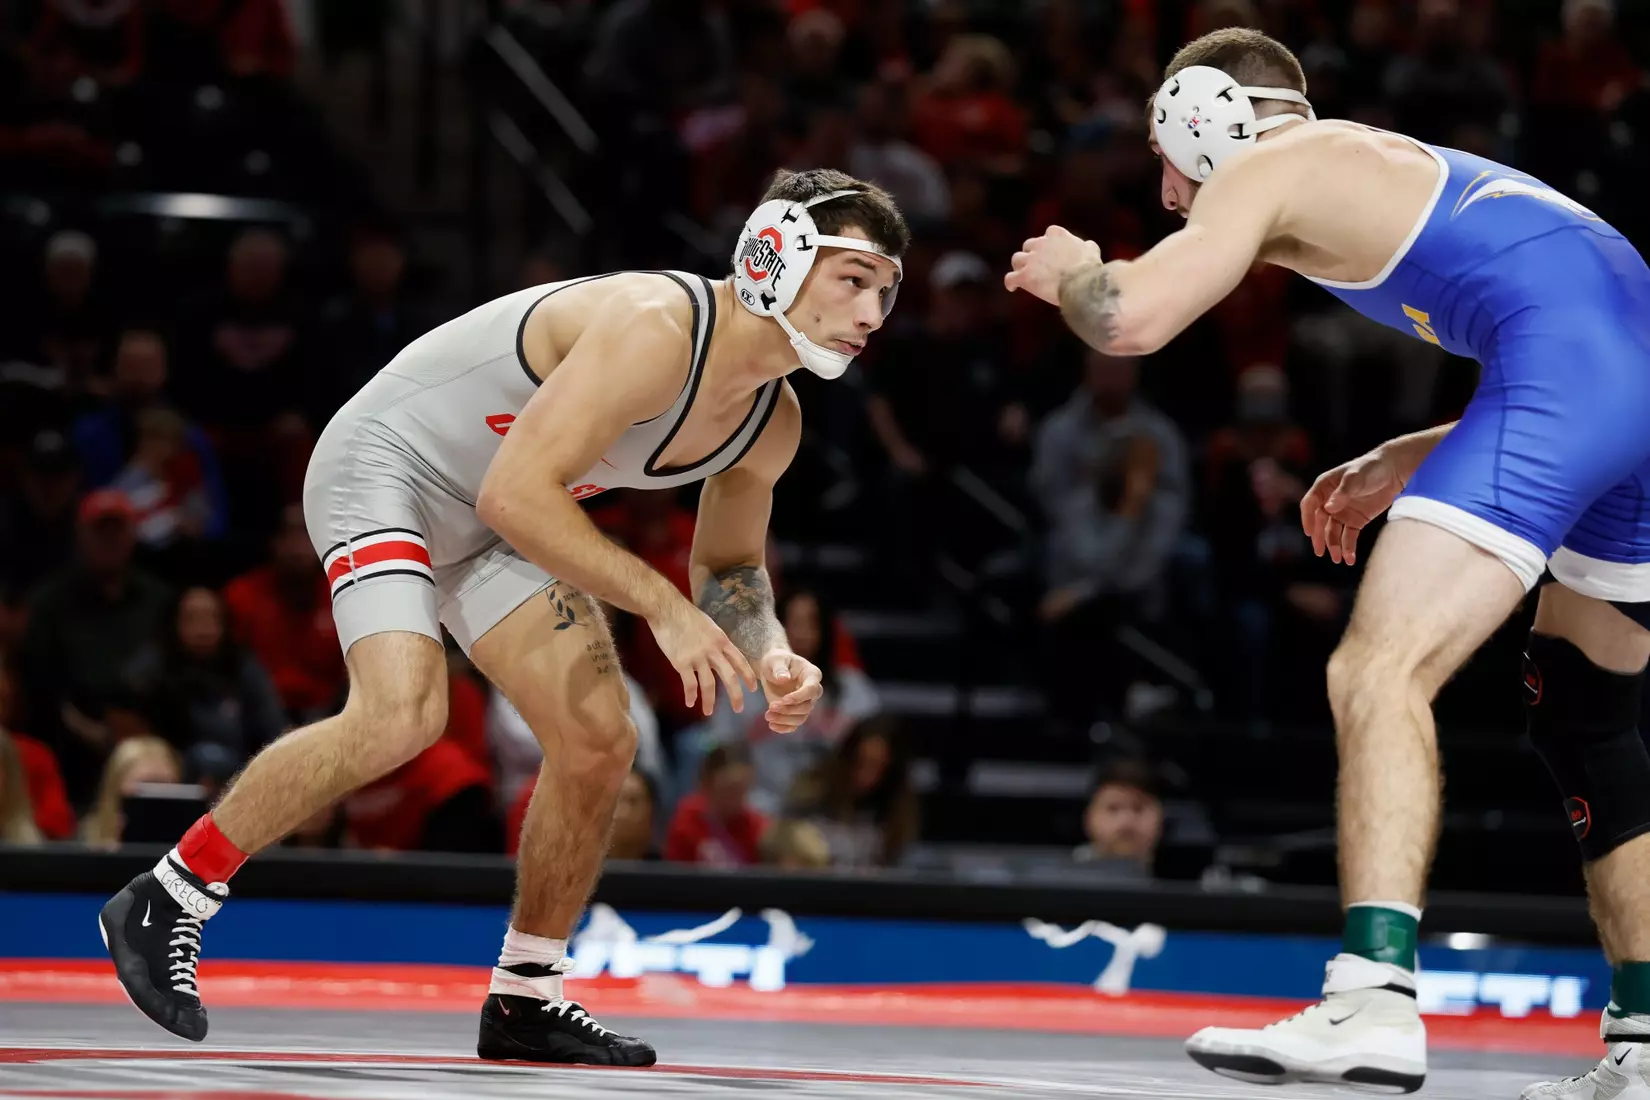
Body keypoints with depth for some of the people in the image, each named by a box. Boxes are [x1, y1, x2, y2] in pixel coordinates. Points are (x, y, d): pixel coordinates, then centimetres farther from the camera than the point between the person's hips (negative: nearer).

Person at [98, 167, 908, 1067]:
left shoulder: (772, 425, -3)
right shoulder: (656, 329, -32)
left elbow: (729, 567, 14)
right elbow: (516, 494, -36)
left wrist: (771, 656, -8)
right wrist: (659, 605, -33)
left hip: (483, 530, 9)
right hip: (386, 464, -9)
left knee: (600, 739, 0)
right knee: (403, 713, -28)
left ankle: (524, 999, 15)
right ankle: (166, 900, -16)